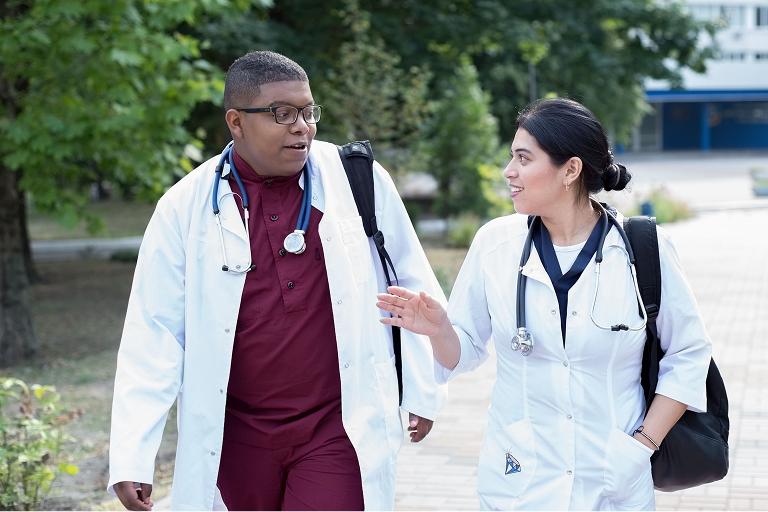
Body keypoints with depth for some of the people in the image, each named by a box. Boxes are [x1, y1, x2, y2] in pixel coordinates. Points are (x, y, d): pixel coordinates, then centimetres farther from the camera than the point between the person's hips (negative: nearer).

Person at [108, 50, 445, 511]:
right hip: (237, 434, 1)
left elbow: (411, 288, 7)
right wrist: (132, 456, -9)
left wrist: (422, 390, 12)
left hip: (339, 427, -1)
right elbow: (155, 332, -4)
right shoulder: (186, 207, -4)